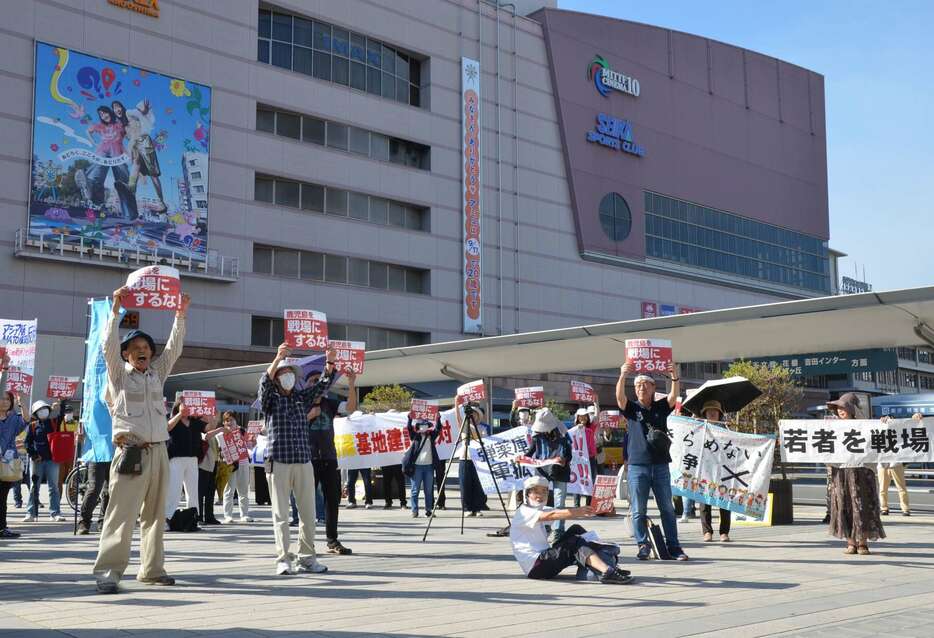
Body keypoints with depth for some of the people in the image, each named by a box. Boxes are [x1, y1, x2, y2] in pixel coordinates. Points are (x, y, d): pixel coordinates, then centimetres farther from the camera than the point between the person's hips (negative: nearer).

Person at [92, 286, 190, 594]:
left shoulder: (157, 373, 16)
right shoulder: (119, 373, 5)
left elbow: (174, 347, 12)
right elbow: (109, 343, -7)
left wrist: (181, 315, 4)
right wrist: (116, 308, -13)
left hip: (158, 451, 5)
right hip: (130, 451, -5)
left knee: (155, 513, 8)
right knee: (122, 513, -11)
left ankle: (152, 569, 14)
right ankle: (107, 571, -10)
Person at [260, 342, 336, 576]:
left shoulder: (302, 397, 16)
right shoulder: (270, 399, 6)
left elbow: (323, 384, 4)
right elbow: (265, 382, -14)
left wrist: (330, 363, -15)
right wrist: (278, 358, -30)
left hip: (304, 461, 4)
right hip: (278, 462, -4)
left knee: (308, 512, 4)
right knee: (281, 514, -4)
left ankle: (307, 558, 11)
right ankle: (284, 559, -2)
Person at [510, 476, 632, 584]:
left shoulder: (540, 509, 19)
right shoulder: (523, 512, -9)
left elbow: (564, 512, 3)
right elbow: (551, 516, -27)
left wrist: (586, 511, -15)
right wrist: (578, 512, -37)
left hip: (543, 556, 8)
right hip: (535, 567, -8)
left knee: (575, 530, -1)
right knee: (576, 543, -20)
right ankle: (608, 572, -31)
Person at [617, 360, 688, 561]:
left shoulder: (661, 407, 11)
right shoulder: (631, 408, 7)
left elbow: (674, 395, -6)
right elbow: (620, 397, -12)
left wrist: (675, 377, -25)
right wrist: (623, 377, -30)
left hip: (660, 465, 2)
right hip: (637, 465, -1)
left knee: (667, 508, 4)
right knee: (638, 510, 0)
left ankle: (673, 546, 8)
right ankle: (643, 546, 7)